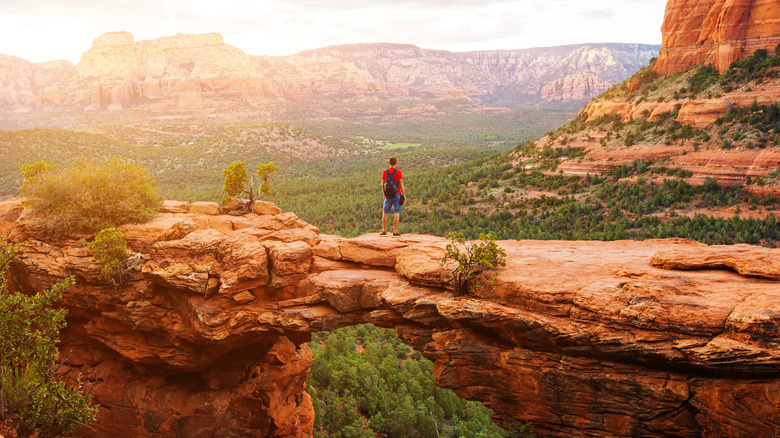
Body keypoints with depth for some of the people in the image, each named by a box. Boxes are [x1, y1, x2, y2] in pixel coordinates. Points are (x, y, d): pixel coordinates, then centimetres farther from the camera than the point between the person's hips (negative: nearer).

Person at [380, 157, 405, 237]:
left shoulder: (384, 172, 0)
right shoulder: (398, 172, -8)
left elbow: (382, 185, 6)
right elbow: (401, 185, -9)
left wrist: (383, 194, 19)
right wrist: (404, 195, -2)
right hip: (397, 194, -2)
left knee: (385, 213, 11)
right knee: (396, 213, 0)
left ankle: (384, 231, 10)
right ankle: (395, 232, -3)